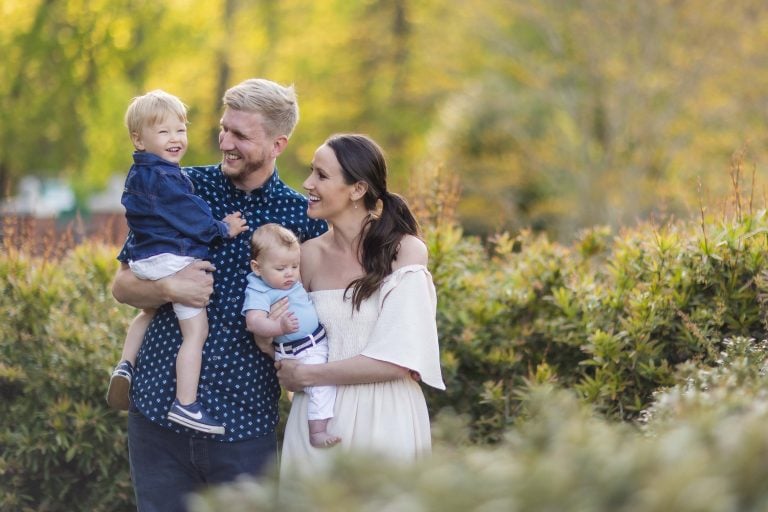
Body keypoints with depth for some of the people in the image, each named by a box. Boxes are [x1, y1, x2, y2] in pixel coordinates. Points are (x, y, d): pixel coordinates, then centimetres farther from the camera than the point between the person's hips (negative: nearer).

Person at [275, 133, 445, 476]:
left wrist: (304, 375, -11)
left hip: (384, 421, -3)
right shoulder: (310, 254, 3)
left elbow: (397, 360, -16)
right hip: (319, 420, 3)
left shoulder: (405, 251, -9)